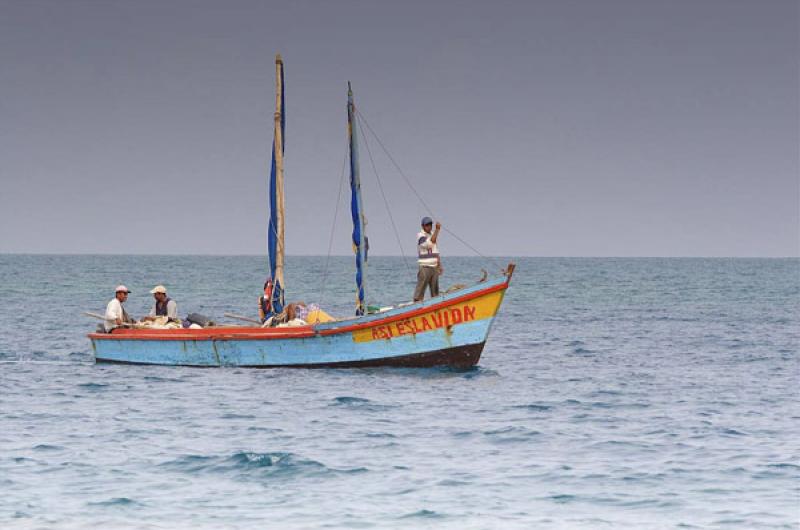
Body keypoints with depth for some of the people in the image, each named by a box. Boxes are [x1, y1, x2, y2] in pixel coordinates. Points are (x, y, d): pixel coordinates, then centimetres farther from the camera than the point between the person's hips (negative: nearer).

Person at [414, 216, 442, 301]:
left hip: (434, 267, 8)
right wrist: (437, 229, -23)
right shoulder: (420, 236, -8)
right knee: (420, 289, -9)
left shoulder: (433, 235, 17)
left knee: (435, 290, 11)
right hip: (425, 267, -8)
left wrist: (439, 265, 17)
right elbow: (431, 242, -25)